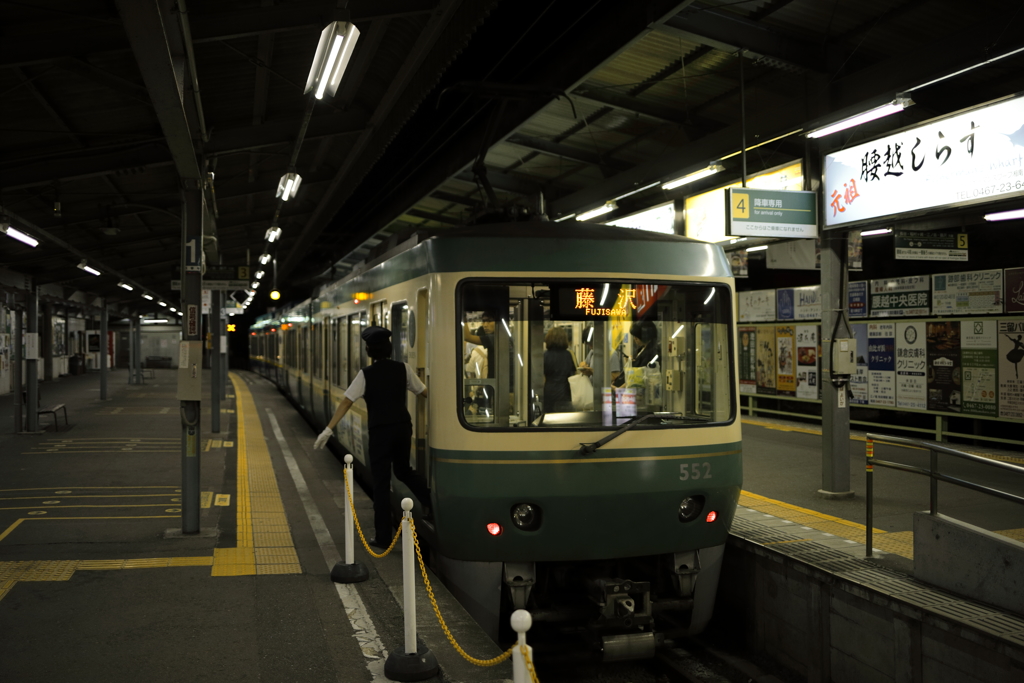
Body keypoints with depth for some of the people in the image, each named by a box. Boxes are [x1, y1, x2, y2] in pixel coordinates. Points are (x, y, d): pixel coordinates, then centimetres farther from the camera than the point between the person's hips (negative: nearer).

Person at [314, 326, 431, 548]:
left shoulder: (366, 374, -9)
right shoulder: (403, 369, 0)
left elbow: (346, 402, -14)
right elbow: (424, 393, 9)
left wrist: (328, 430, -14)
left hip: (380, 432, -3)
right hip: (403, 427, 4)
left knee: (381, 483, 4)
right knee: (403, 470, 28)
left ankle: (383, 537, 8)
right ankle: (429, 496, 7)